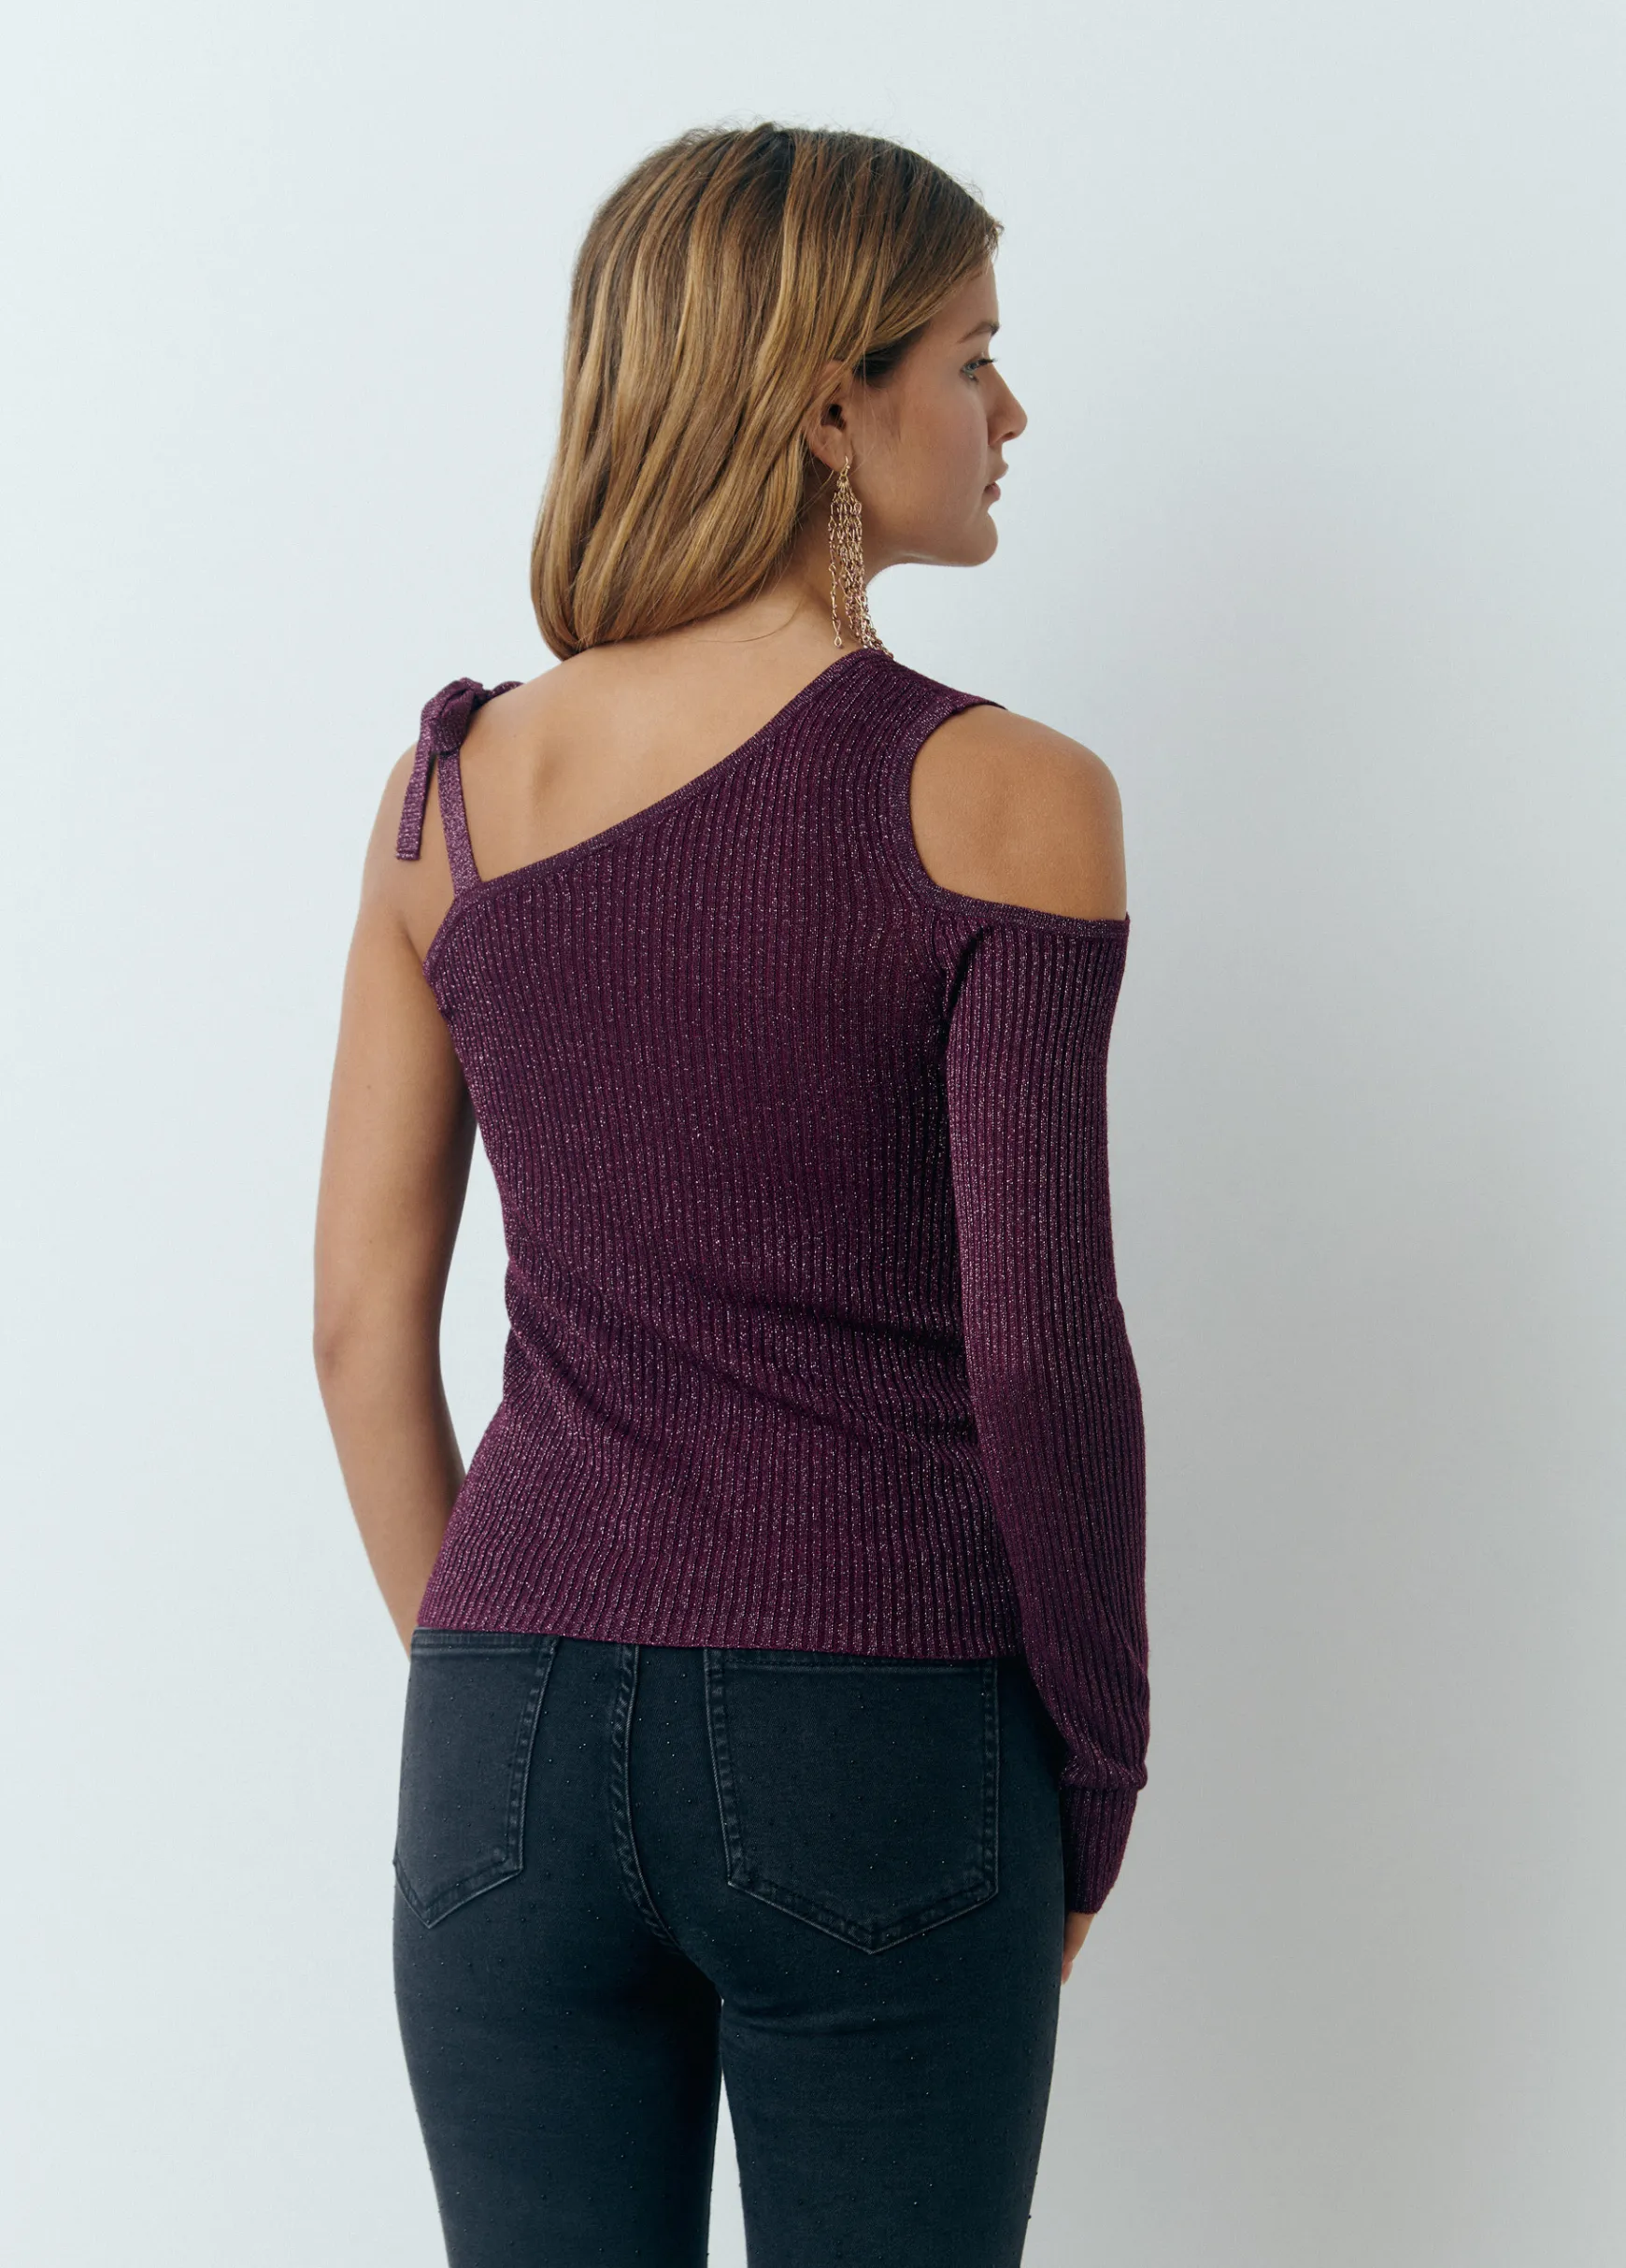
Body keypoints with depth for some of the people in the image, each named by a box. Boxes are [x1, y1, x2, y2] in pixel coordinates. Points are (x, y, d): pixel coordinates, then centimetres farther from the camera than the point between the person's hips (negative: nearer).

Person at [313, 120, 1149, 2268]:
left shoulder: (451, 784, 3)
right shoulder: (1002, 798, -9)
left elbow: (362, 1323, 5)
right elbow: (1039, 1343, -10)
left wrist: (495, 1681, 15)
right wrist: (1094, 1787, 2)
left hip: (515, 1748, 4)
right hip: (878, 1761, -3)